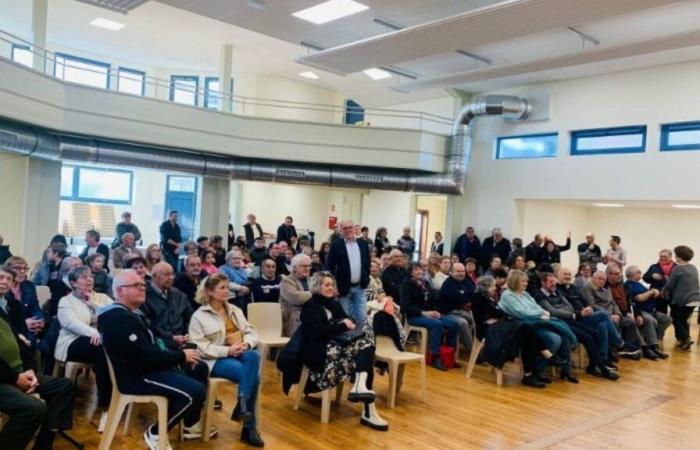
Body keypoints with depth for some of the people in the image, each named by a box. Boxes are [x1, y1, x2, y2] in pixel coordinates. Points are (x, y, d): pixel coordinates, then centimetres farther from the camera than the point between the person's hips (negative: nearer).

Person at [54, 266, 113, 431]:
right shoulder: (66, 301, 10)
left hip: (103, 340, 3)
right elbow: (72, 323, -11)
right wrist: (93, 333, -30)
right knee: (102, 347, -35)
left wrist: (94, 304, -1)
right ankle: (106, 404, -30)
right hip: (75, 343, -3)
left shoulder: (102, 297, 21)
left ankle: (107, 404, -27)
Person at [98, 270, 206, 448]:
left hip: (144, 367, 11)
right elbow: (146, 355, -26)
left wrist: (180, 352, 2)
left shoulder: (130, 313, 13)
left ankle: (191, 423, 26)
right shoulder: (120, 319, -22)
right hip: (136, 377, -11)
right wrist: (181, 355, -15)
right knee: (195, 391, -21)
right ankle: (155, 433, -2)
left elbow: (152, 343, 17)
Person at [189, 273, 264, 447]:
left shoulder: (235, 310, 17)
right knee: (252, 375, -30)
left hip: (240, 353, 5)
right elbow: (201, 347, -11)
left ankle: (242, 406, -24)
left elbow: (250, 332, 13)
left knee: (253, 356, -32)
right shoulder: (199, 316, -2)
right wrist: (227, 350, -20)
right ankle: (249, 426, -18)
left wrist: (247, 343, -11)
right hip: (217, 359, -5)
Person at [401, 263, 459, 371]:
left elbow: (432, 301, 19)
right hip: (414, 316, -7)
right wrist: (423, 312, -23)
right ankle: (435, 357, -29)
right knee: (437, 324, -34)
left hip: (429, 314, 7)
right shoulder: (406, 285, -3)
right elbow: (406, 306, -14)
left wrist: (435, 311, -4)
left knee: (454, 324, -13)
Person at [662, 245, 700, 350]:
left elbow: (670, 284, -9)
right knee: (683, 319, 18)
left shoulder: (678, 269, -14)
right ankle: (684, 340, 18)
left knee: (676, 319, 7)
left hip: (682, 300, -7)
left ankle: (685, 339, -5)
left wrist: (663, 292, 11)